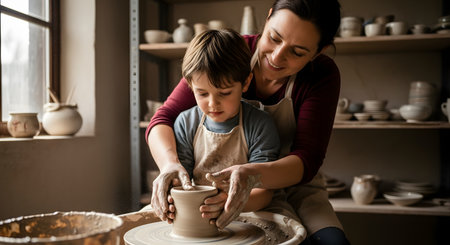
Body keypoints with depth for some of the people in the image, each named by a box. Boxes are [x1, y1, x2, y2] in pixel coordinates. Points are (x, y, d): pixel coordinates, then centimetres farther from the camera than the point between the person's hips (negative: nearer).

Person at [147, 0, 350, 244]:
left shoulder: (322, 75, -13)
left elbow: (306, 161, -20)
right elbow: (164, 119, -13)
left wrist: (252, 174, -40)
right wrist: (170, 164, -34)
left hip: (295, 186, 2)